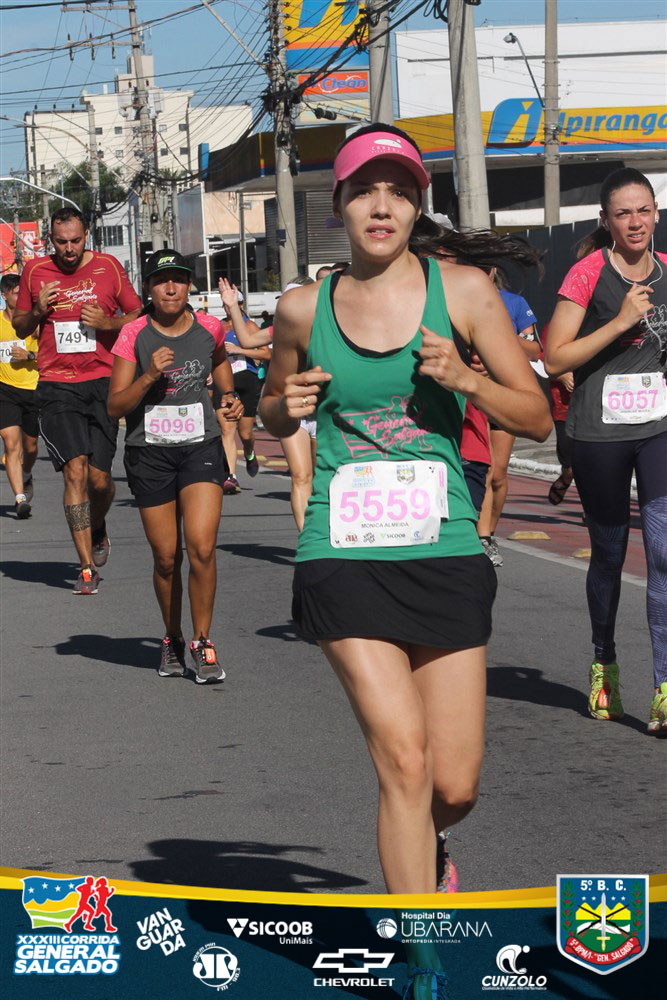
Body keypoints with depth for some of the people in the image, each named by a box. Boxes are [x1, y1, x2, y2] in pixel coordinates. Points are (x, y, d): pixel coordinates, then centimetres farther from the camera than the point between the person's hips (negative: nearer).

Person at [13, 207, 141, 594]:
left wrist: (107, 322, -10)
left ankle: (98, 530, 33)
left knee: (99, 478, -2)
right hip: (57, 385, 0)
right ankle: (88, 567, -9)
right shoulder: (35, 270, 6)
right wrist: (37, 311, -6)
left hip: (102, 381, 0)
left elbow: (138, 316, 10)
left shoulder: (108, 267, 3)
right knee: (75, 469, -13)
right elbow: (20, 328, 15)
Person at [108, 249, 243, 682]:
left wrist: (230, 395, 6)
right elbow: (116, 406, -8)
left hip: (201, 447, 0)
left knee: (202, 546, -16)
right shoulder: (134, 335, -5)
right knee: (166, 557, 4)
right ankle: (172, 640, 26)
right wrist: (149, 377, -22)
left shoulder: (209, 328, 1)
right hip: (149, 452, 0)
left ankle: (202, 641, -3)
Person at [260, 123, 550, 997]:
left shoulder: (463, 291, 1)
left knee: (454, 787, 3)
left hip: (446, 556, 1)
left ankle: (417, 847, 40)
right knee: (403, 759, -12)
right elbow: (273, 417, 21)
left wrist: (467, 379, -16)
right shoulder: (305, 308, 4)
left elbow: (538, 417, 2)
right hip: (344, 557, 0)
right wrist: (287, 405, -2)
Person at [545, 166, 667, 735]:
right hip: (601, 431, -2)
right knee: (609, 553, 12)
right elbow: (555, 360, -10)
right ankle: (604, 664, 34)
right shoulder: (588, 274, -6)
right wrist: (620, 322, -16)